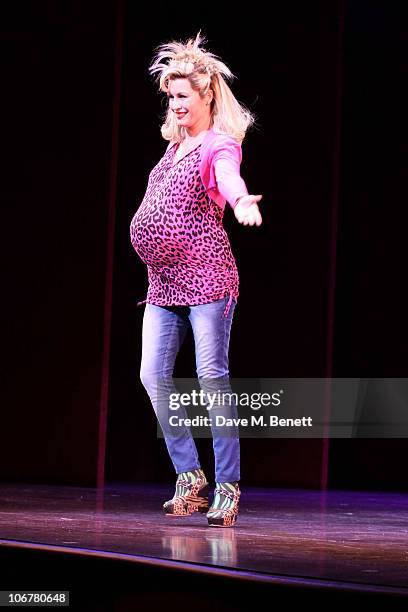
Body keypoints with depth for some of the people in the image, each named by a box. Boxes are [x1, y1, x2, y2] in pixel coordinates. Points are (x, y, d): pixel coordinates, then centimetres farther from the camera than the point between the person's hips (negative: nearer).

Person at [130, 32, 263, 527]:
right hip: (163, 281, 8)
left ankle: (227, 486, -3)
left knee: (212, 375, -9)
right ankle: (190, 479, 7)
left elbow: (229, 176, -30)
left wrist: (241, 200, -48)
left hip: (206, 274, -8)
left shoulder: (220, 144, -6)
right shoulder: (175, 144, 18)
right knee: (153, 375, -2)